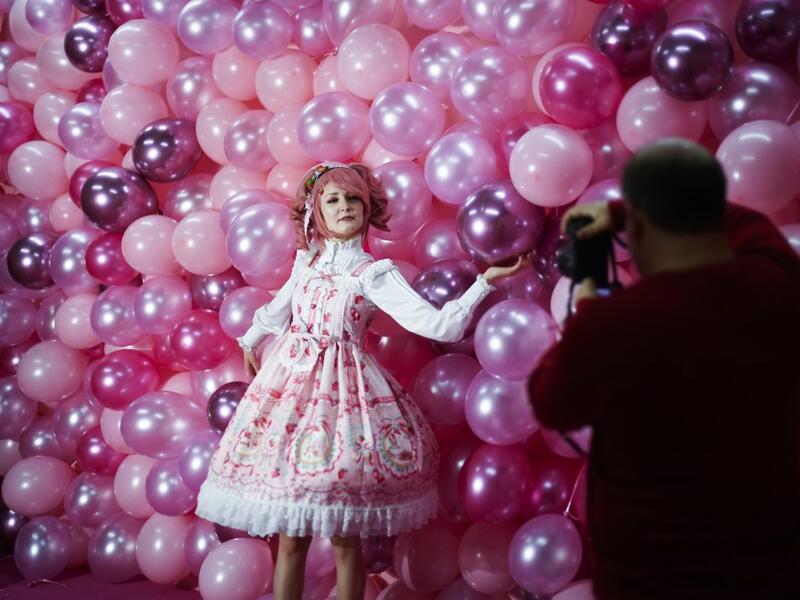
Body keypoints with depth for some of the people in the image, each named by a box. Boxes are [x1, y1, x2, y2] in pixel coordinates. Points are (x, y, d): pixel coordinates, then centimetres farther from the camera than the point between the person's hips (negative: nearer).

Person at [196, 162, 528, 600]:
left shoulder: (373, 274, -5)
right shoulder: (306, 260, 10)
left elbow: (438, 325, -15)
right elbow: (278, 310, 30)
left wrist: (484, 282, -24)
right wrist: (250, 341, 44)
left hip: (342, 386, -4)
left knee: (344, 539, 1)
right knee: (290, 538, 6)